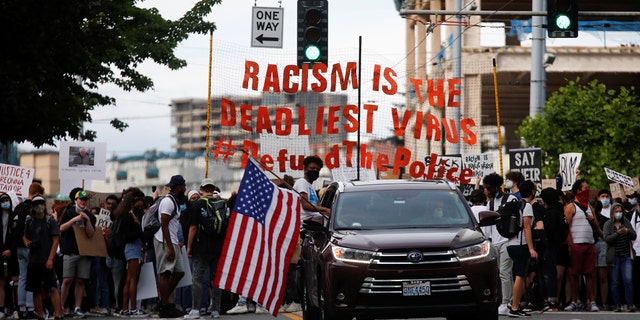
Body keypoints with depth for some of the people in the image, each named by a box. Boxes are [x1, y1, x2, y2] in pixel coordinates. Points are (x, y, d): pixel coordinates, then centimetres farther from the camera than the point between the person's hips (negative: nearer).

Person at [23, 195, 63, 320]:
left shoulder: (51, 221, -1)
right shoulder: (29, 221, 10)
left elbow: (55, 241, -5)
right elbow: (25, 236, 24)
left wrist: (50, 259, -13)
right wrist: (26, 242, -1)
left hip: (47, 261, -5)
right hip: (33, 261, 5)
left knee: (53, 288, -13)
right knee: (36, 291, 7)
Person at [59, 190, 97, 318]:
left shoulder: (90, 216, 10)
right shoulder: (69, 213, 5)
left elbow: (91, 234, 2)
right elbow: (61, 228, -5)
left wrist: (87, 220, -10)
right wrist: (75, 219, -13)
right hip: (70, 252, -2)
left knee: (80, 281, 1)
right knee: (67, 280, -9)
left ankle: (77, 308, 4)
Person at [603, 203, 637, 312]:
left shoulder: (626, 222, 10)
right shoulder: (608, 224, 1)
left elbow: (634, 236, 5)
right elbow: (606, 238, -11)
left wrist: (628, 231, -15)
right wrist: (618, 233, -24)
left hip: (626, 257, 1)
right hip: (614, 257, -1)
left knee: (628, 280, -11)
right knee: (615, 283, 1)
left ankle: (630, 304, -9)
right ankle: (618, 305, 8)